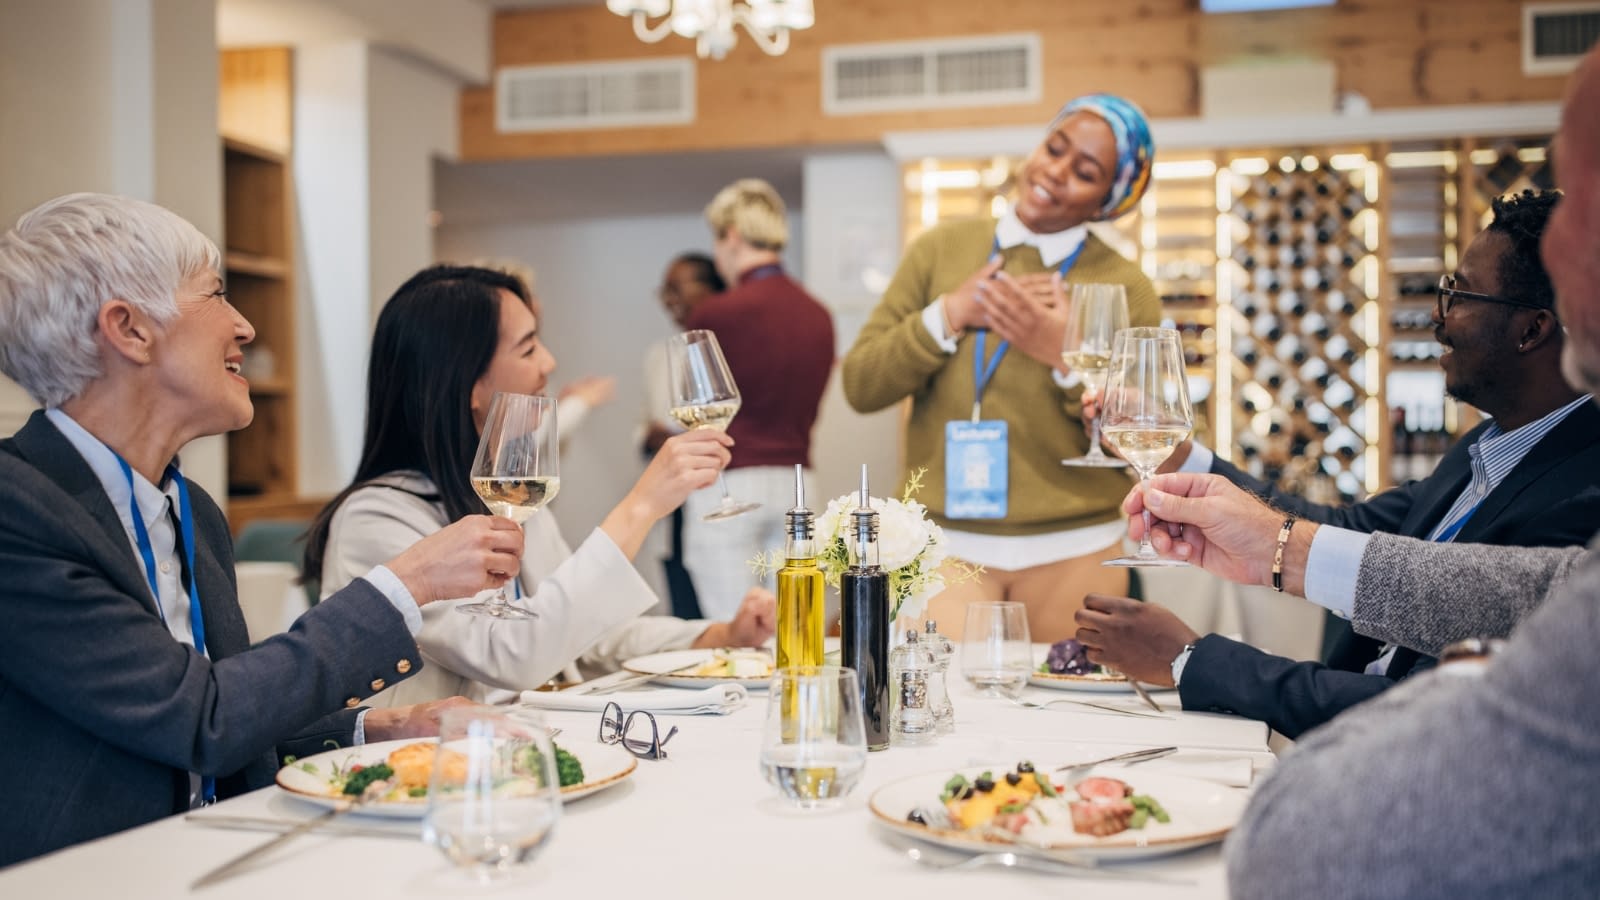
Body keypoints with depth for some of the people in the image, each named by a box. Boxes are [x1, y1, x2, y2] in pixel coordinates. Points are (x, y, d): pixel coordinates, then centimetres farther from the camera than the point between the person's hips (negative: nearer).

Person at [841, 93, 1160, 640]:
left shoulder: (1127, 289, 0)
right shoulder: (941, 249, 6)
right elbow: (860, 386, 3)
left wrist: (1069, 358, -14)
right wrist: (946, 316, -10)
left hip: (1074, 556, 0)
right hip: (945, 548, 1)